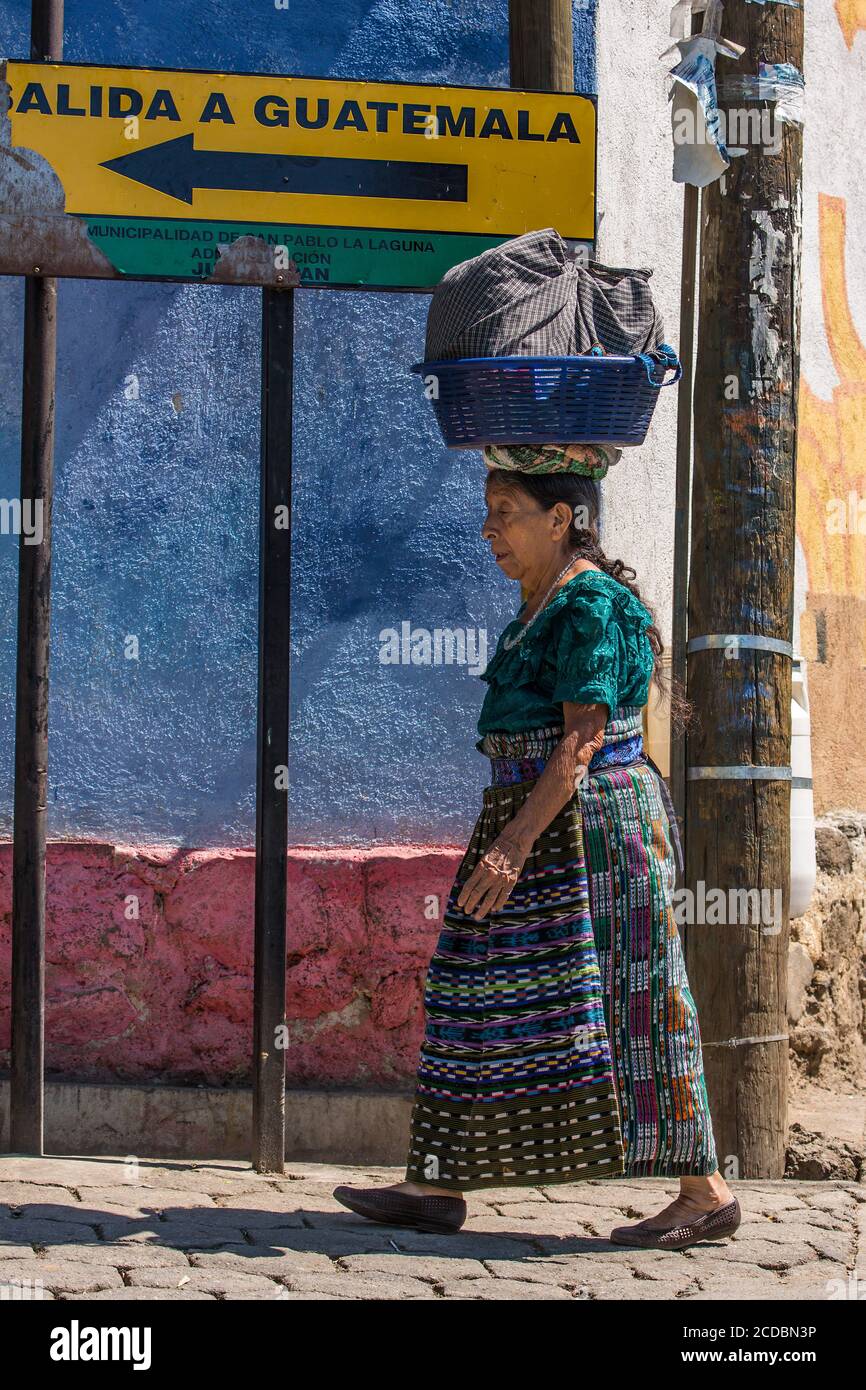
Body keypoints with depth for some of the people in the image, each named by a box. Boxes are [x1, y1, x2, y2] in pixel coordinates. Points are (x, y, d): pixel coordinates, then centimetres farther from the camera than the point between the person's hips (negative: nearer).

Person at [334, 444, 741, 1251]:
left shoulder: (590, 605, -14)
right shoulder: (544, 607, 16)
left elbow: (584, 739, -21)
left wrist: (515, 843, -26)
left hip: (587, 822, -10)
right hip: (542, 827, 10)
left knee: (618, 998, -7)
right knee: (484, 993, 8)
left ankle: (707, 1192, 0)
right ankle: (441, 1187, 12)